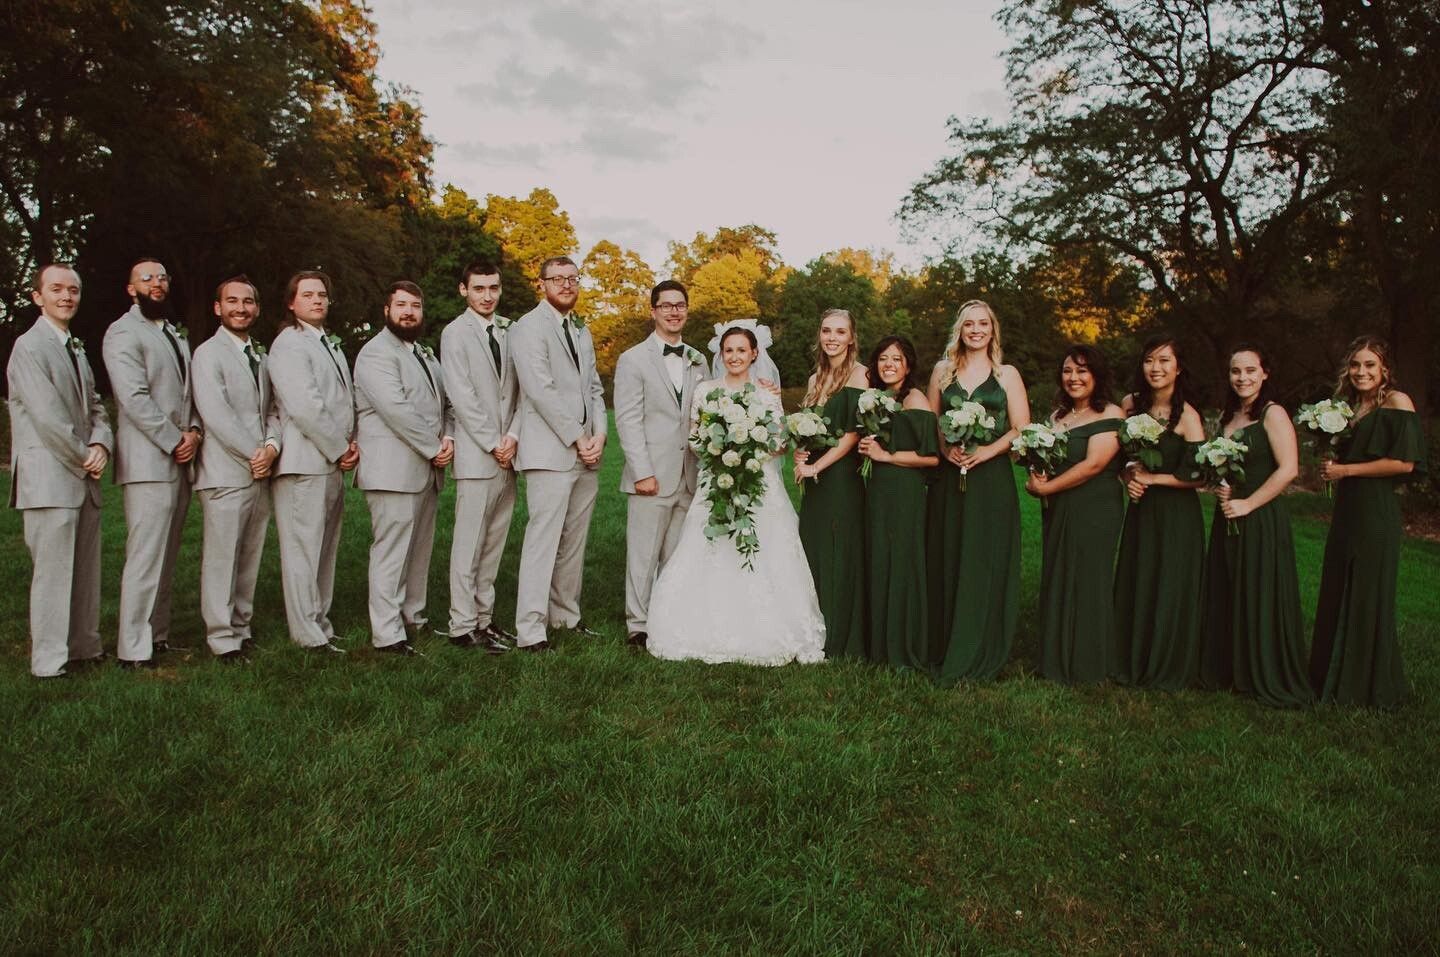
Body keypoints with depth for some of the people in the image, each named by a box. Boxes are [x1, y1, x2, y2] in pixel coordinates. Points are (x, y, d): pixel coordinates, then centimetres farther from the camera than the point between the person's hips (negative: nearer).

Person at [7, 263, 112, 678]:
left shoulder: (77, 349, 19)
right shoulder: (29, 347, -8)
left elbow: (94, 406, 16)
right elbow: (47, 416, -15)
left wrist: (101, 445, -3)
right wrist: (84, 457, -7)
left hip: (84, 478, 8)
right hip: (49, 478, -8)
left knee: (86, 570, 10)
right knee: (53, 571, -5)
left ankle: (85, 648, 19)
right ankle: (49, 663, 2)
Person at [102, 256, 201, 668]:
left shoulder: (176, 336, 22)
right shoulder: (123, 333, -4)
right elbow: (134, 398, -14)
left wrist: (194, 432, 0)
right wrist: (175, 442, -12)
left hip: (180, 462, 8)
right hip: (149, 462, -8)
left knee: (165, 557, 11)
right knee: (145, 558, -8)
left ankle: (158, 635, 18)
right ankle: (134, 650, -3)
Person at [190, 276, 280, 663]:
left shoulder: (261, 357, 19)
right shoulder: (208, 354, -3)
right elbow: (214, 413, -13)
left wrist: (272, 446, -5)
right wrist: (253, 454, -12)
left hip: (260, 472, 7)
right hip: (225, 474, -7)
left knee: (250, 557, 10)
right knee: (221, 557, -4)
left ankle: (241, 626, 19)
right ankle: (222, 638, 3)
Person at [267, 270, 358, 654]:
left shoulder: (331, 344, 21)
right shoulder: (288, 345, -8)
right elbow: (304, 406, -17)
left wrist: (351, 443, 5)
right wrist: (339, 450, -10)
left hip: (333, 464, 9)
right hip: (304, 464, -9)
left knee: (325, 550, 11)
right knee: (303, 551, -5)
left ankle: (319, 624, 19)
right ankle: (309, 634, 0)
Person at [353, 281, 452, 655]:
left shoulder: (425, 354, 22)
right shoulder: (376, 353, -7)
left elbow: (444, 403, 20)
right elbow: (395, 408, -18)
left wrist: (448, 438, 0)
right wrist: (433, 447, -13)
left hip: (426, 470, 9)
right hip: (394, 470, -8)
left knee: (419, 551, 12)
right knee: (391, 552, -7)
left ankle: (413, 619, 21)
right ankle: (387, 634, -3)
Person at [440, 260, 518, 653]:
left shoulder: (508, 331, 13)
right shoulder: (455, 333, -3)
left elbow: (516, 389, 10)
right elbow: (462, 397, -9)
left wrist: (512, 437, -4)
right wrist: (493, 444, -10)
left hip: (507, 456, 5)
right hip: (476, 456, -5)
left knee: (494, 543, 9)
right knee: (469, 545, -2)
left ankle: (484, 617, 18)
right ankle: (463, 627, 5)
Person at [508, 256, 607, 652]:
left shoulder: (582, 331, 20)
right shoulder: (529, 327, -5)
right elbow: (541, 391, -13)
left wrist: (599, 435, 1)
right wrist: (578, 439, -13)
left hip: (586, 455, 8)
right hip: (550, 453, -7)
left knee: (575, 541, 11)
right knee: (543, 540, -9)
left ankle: (567, 616, 22)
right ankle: (531, 631, -5)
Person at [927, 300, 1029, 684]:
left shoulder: (1007, 374, 4)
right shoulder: (943, 370, 10)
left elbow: (1022, 429, -1)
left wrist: (988, 451, -15)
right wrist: (945, 448, -7)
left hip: (992, 479, -2)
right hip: (949, 478, 2)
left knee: (986, 564, -1)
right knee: (947, 562, 4)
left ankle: (981, 657, 10)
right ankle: (946, 649, 16)